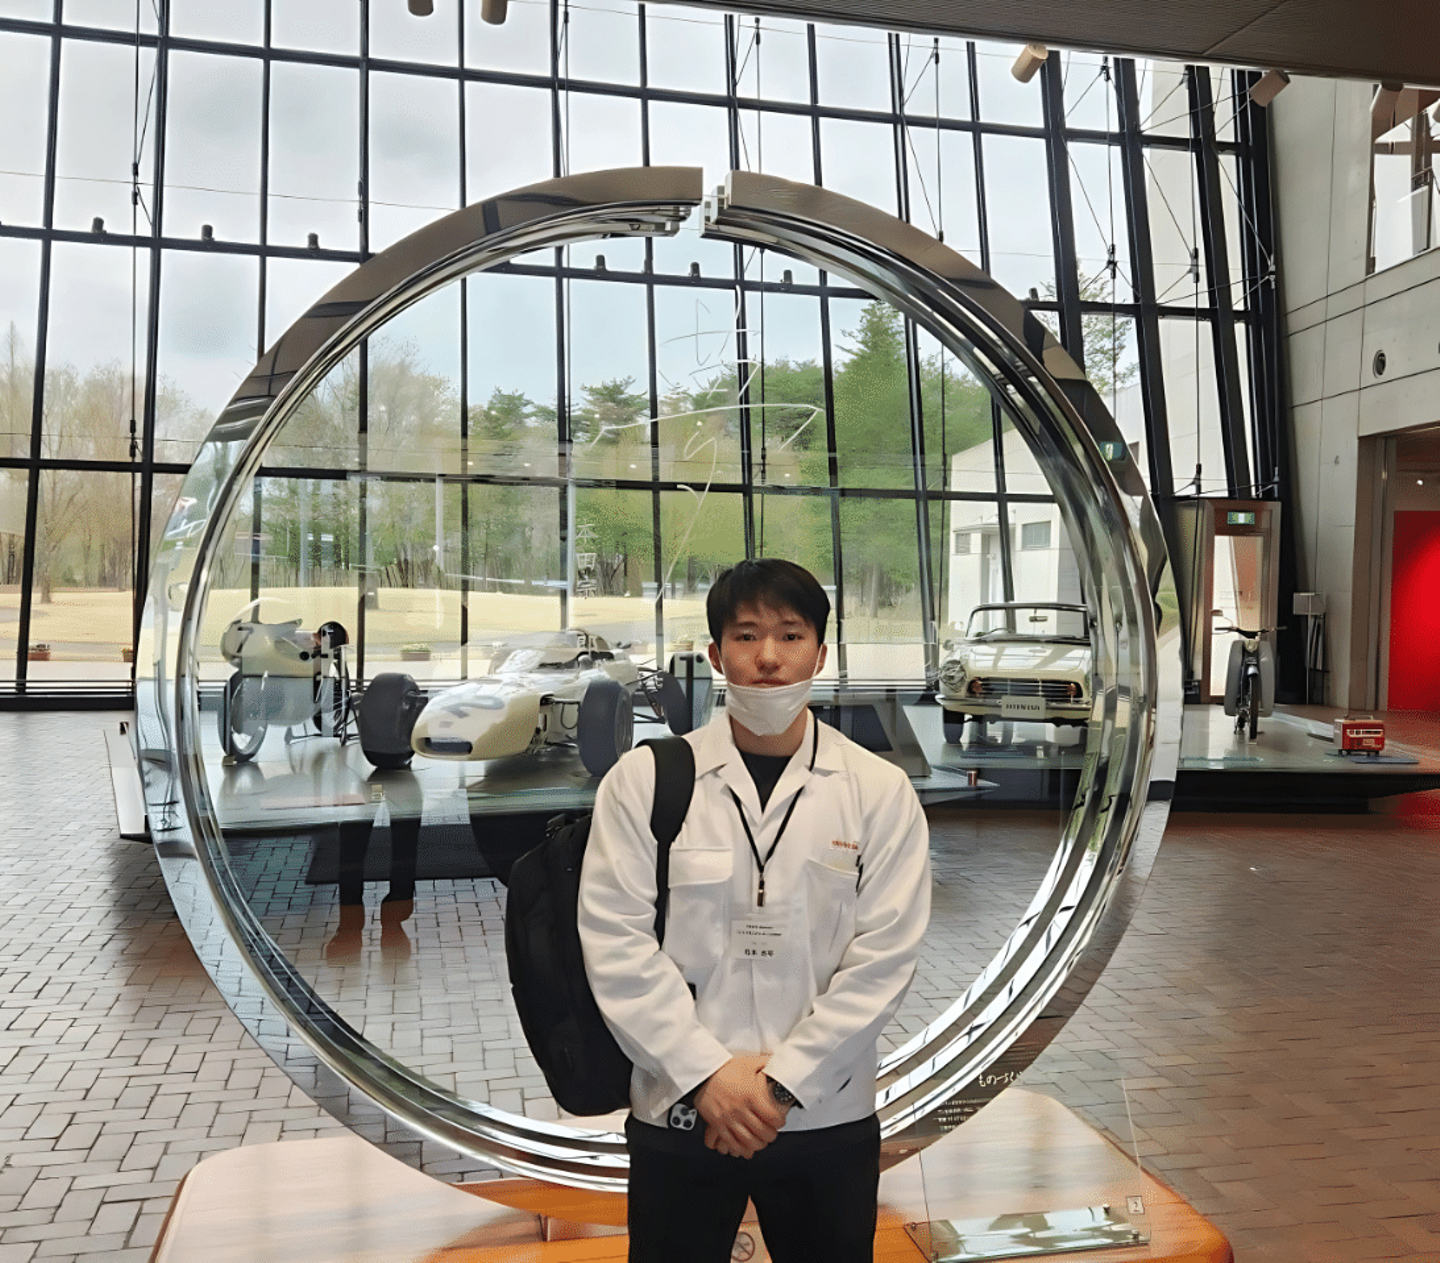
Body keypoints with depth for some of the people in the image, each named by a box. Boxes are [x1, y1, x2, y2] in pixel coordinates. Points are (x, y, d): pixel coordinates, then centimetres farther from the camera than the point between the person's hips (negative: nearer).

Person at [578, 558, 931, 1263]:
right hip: (679, 1112, 0)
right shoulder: (642, 780, -5)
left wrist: (784, 1080, -12)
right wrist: (708, 1072, -13)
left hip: (828, 1117, 1)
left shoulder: (880, 791, -4)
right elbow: (616, 942, -8)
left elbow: (884, 955, -7)